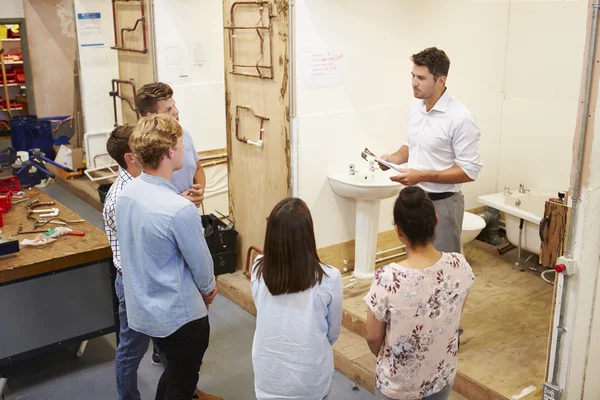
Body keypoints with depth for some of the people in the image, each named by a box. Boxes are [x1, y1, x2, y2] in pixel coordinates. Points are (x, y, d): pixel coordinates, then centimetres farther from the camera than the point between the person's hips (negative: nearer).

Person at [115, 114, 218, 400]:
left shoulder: (126, 194, -6)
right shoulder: (180, 210, -30)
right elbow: (200, 262, -16)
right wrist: (208, 289, 5)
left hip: (142, 307, 7)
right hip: (178, 314, -7)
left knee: (174, 372, 29)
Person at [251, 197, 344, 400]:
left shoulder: (258, 270, -13)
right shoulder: (329, 279, -19)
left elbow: (265, 316, 4)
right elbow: (333, 333, -3)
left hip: (267, 378, 2)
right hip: (310, 380, -2)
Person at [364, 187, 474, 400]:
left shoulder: (387, 278, -29)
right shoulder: (460, 267, -19)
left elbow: (373, 338, -14)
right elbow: (454, 318, -1)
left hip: (397, 382, -3)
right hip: (443, 375, 4)